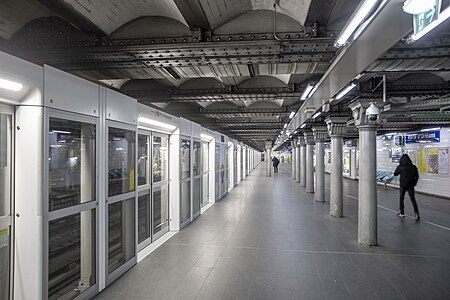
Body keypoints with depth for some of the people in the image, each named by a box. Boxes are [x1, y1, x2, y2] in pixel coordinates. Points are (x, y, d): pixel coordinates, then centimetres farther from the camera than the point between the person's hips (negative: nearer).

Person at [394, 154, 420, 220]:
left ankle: (402, 213, 22)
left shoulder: (401, 167, -12)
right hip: (410, 186, 2)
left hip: (403, 185, -2)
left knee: (401, 198, 15)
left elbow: (395, 174, 1)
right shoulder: (413, 167, -3)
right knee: (413, 199, 4)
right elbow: (416, 176, 6)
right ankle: (416, 213, -9)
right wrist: (414, 183, 16)